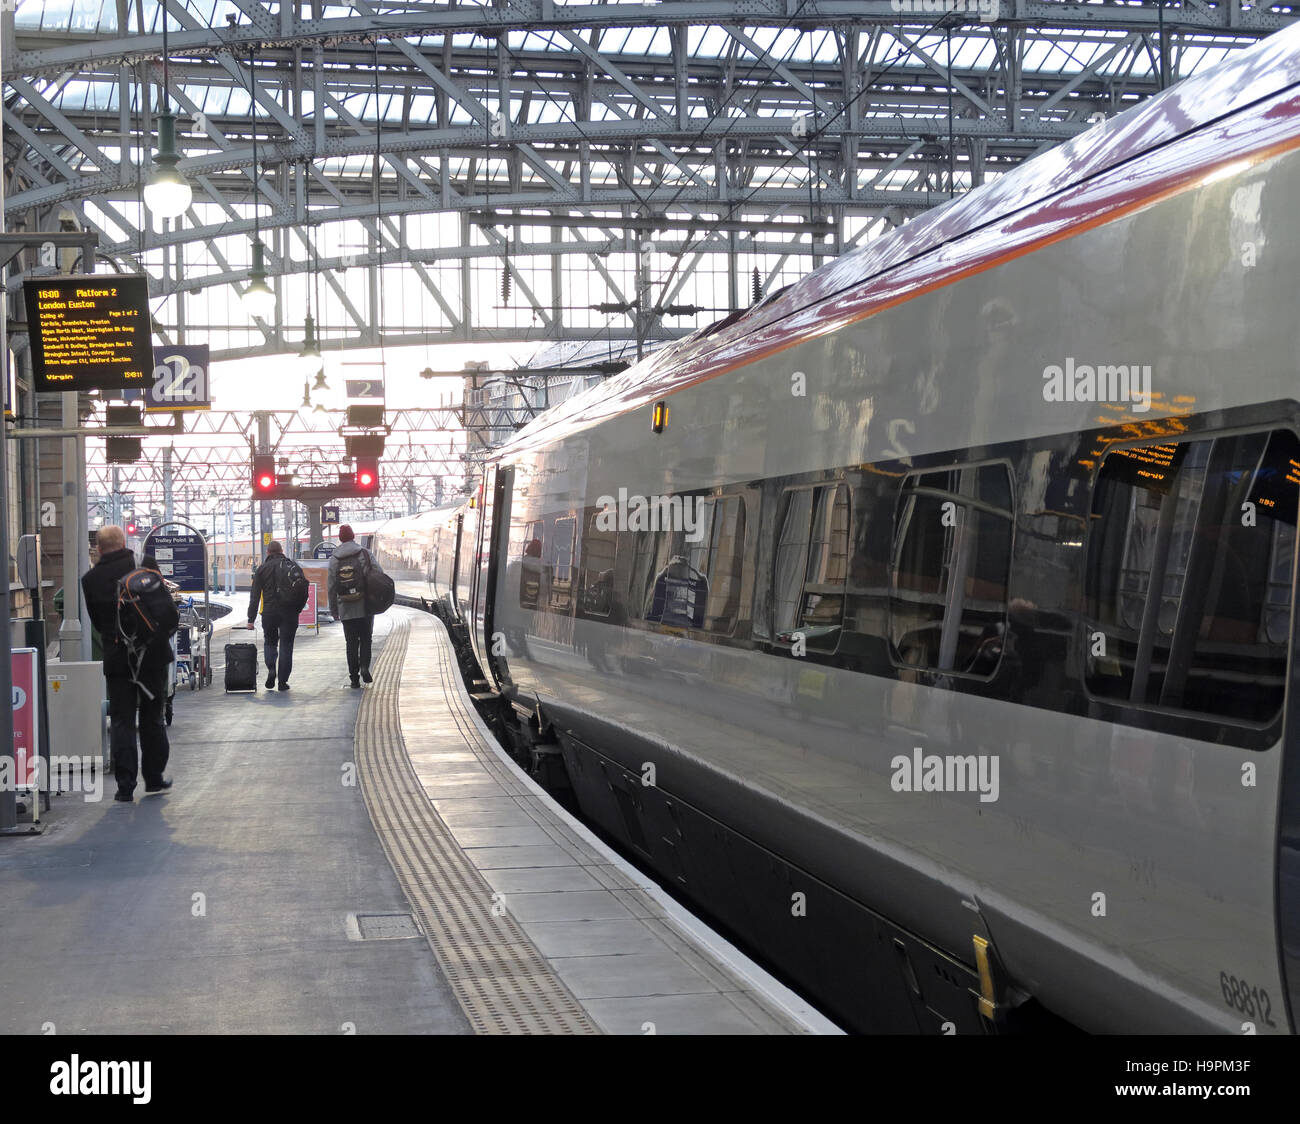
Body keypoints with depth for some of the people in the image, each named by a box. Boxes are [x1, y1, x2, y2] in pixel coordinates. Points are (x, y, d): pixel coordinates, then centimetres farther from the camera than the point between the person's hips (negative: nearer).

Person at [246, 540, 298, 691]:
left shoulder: (262, 569, 4)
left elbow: (254, 596, 1)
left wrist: (251, 619, 2)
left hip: (269, 612, 0)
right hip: (289, 613, 0)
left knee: (270, 642, 17)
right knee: (286, 645, 5)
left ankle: (271, 669, -8)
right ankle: (283, 681, 2)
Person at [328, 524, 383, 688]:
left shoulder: (334, 559, 3)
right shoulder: (365, 554, -2)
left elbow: (331, 587, 4)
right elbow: (380, 575, -7)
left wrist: (333, 610, 11)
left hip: (346, 610, 1)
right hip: (365, 607, -1)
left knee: (351, 643, 7)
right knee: (365, 639, 10)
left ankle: (354, 676, 5)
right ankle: (364, 667, -10)